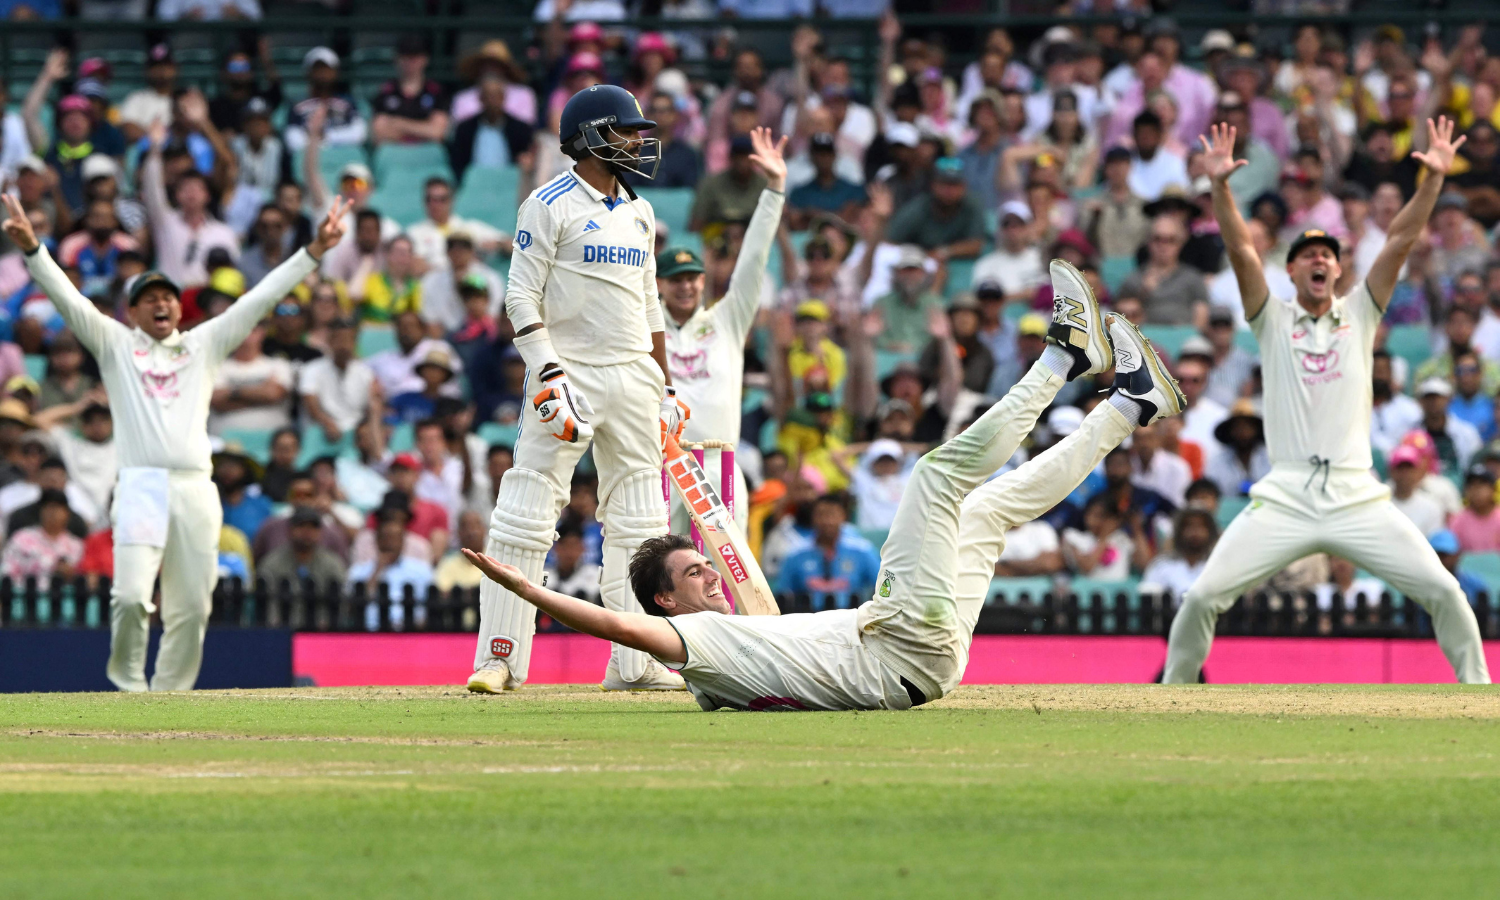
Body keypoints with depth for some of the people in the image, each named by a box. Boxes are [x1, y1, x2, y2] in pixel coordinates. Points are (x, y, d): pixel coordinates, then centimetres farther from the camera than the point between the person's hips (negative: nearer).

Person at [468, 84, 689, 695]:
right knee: (525, 517, -10)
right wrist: (548, 373, -20)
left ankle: (635, 663, 9)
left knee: (638, 527, 5)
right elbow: (522, 297, -10)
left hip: (633, 377, 7)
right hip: (570, 374, -7)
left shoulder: (639, 213, 16)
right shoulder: (551, 205, -5)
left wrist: (665, 386, 18)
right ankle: (500, 660, -8)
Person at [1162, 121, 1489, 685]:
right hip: (1284, 502, -1)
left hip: (1358, 501, 1)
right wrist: (1219, 186, -15)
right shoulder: (1273, 321, 11)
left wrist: (1434, 178, -7)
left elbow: (1401, 241, 4)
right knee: (1202, 597, -11)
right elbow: (1240, 249, -1)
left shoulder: (1358, 314, 14)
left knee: (1442, 591, -11)